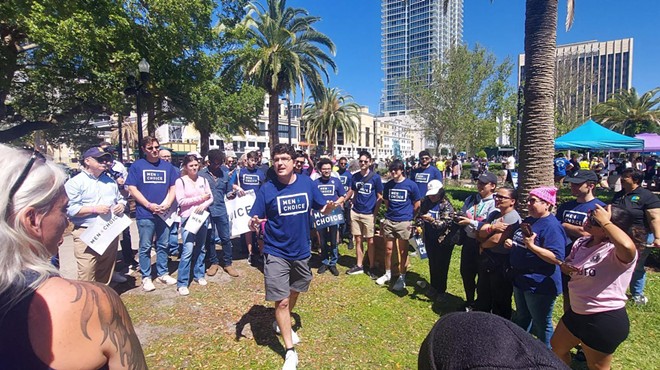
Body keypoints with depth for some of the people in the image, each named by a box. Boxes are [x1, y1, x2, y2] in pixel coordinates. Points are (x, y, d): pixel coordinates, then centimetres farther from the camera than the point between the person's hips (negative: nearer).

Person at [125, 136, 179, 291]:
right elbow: (132, 189, -4)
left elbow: (173, 187, 8)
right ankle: (146, 277, 19)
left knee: (163, 245, 12)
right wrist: (149, 205, -13)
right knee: (145, 247, 7)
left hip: (164, 213, 3)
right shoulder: (137, 166, 0)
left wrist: (167, 204, -8)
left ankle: (163, 273, 26)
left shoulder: (167, 166, 7)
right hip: (145, 214, -3)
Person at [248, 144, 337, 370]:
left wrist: (329, 208, -22)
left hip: (301, 251, 4)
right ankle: (290, 352, 19)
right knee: (281, 301, -1)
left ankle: (282, 323, 55)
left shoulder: (307, 183, -7)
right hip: (276, 253, -3)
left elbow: (322, 209, 0)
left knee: (294, 291, 24)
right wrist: (253, 224, -34)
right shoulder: (267, 189, -13)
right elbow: (255, 220, -12)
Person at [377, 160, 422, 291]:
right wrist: (390, 213, 12)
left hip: (404, 222, -3)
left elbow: (417, 205, 1)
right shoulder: (388, 185, 7)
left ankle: (402, 278, 19)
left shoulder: (411, 185, -4)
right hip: (389, 221, 4)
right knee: (388, 250, 11)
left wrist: (411, 219, 3)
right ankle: (387, 274, 28)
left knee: (403, 252, 5)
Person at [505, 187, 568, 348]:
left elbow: (558, 259, -26)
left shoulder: (552, 226, -19)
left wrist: (532, 246, -34)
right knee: (521, 319, 24)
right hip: (521, 279, 9)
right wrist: (511, 244, 0)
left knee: (541, 324, 8)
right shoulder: (527, 221, 8)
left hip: (539, 285, -9)